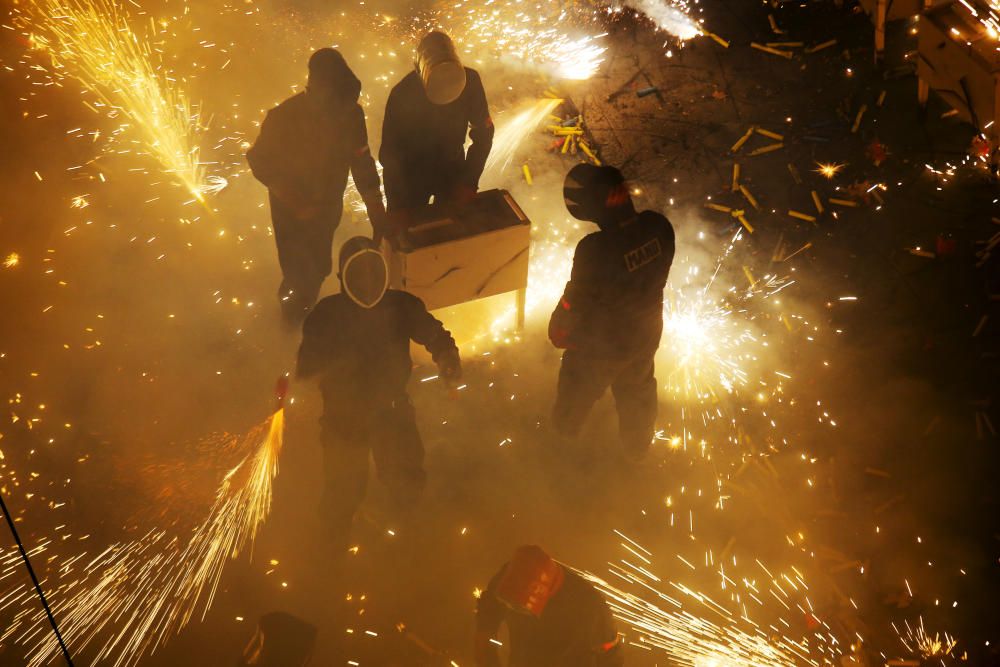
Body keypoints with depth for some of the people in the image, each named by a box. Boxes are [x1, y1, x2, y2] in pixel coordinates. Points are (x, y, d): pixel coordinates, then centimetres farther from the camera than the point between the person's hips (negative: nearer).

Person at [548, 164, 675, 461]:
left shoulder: (595, 251, -40)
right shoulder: (658, 226, -24)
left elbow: (575, 303, -23)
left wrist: (558, 330, -2)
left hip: (600, 346, -4)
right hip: (646, 333, 4)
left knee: (576, 395, 27)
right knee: (638, 391, 32)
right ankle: (638, 447, 57)